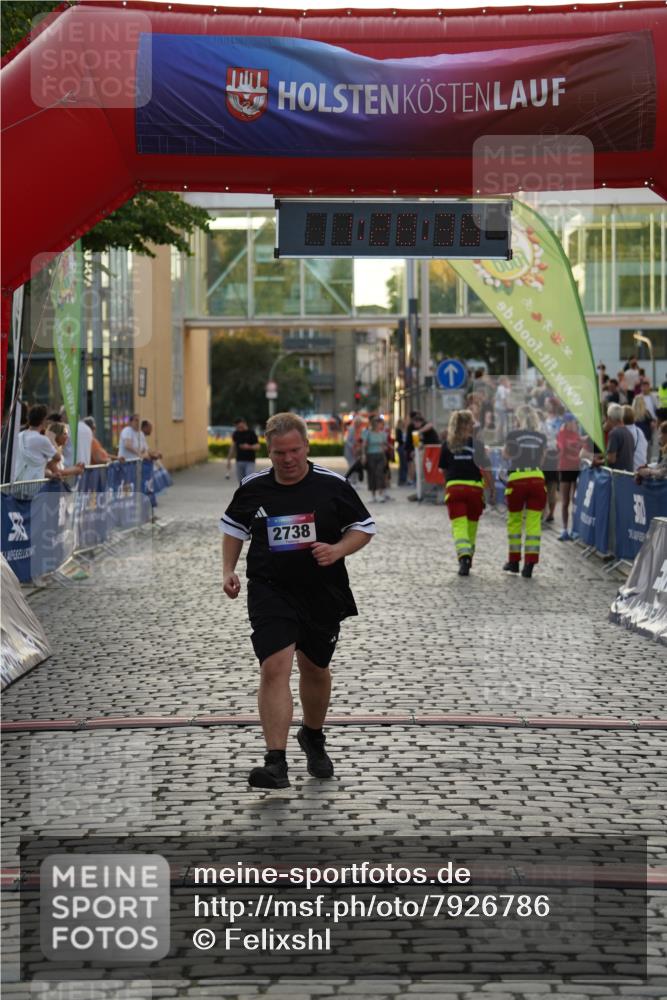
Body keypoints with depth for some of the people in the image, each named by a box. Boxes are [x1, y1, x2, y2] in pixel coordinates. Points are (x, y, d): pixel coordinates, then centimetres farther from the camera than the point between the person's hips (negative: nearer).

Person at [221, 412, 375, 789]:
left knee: (315, 670, 18)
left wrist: (338, 550, -17)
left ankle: (313, 737, 46)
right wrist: (229, 571, 4)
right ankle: (276, 763, -21)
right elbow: (234, 527, 15)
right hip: (270, 592, -1)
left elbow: (364, 528, 1)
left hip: (323, 595, 1)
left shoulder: (333, 485, -7)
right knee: (275, 668, -18)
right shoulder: (253, 488, -2)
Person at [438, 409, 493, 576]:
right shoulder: (476, 443, -1)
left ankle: (464, 557, -28)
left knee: (459, 526, -7)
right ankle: (468, 558, 27)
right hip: (474, 487, 0)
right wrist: (491, 489, 2)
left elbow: (443, 470, 12)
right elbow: (486, 469, -4)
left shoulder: (447, 445, 6)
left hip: (453, 487, 0)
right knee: (472, 527, 15)